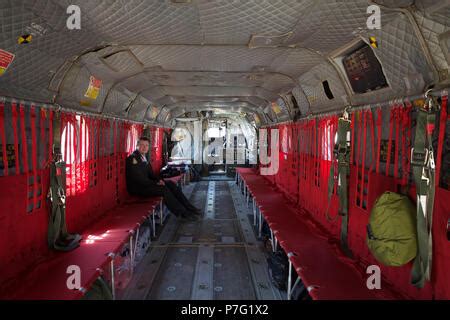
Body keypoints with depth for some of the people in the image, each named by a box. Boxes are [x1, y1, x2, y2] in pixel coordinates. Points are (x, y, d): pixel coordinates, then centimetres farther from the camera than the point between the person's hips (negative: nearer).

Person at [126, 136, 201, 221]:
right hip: (137, 188, -9)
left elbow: (150, 173, 17)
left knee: (171, 184, -3)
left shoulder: (143, 157, 13)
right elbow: (138, 178, -22)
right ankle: (183, 213, -18)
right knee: (164, 189, -24)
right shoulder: (132, 158, -16)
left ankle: (189, 207, -3)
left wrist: (158, 180, -3)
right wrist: (155, 183, -20)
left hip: (146, 183, 9)